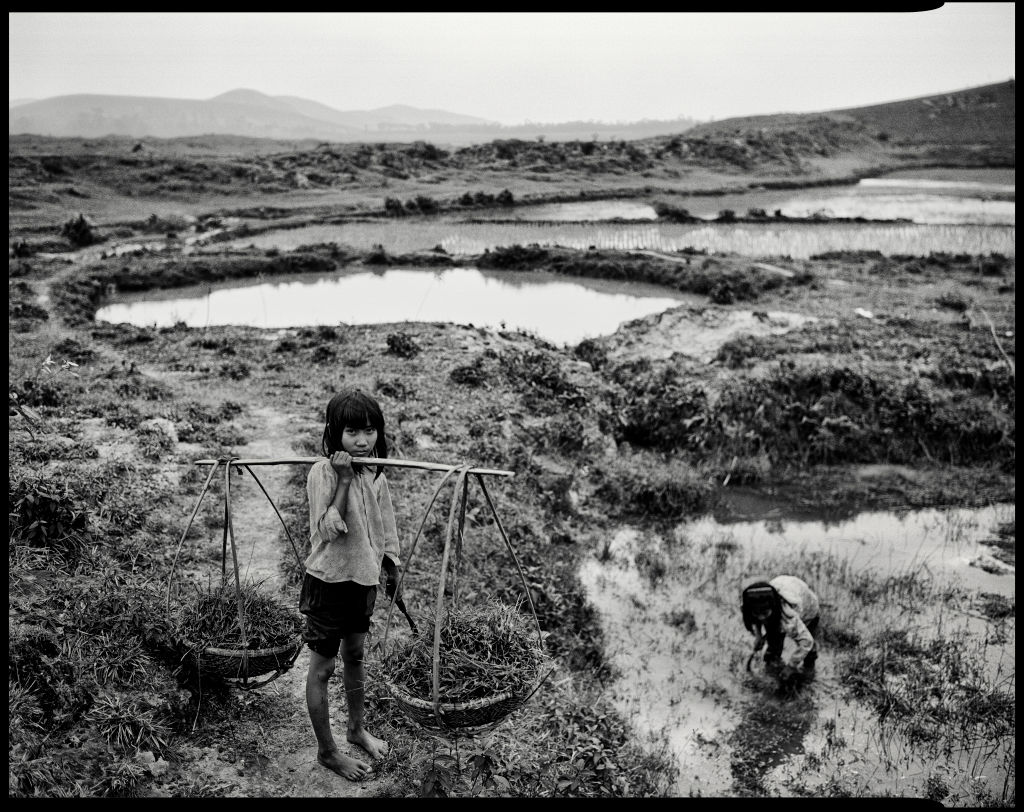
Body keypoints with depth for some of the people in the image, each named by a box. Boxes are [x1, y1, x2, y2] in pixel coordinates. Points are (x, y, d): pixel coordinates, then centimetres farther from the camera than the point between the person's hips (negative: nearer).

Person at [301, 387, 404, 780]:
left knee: (355, 655, 23)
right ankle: (327, 751, 20)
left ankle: (357, 728, 41)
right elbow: (328, 530, -26)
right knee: (322, 667, 6)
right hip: (328, 581, -6)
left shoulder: (375, 473, -1)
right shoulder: (322, 472, -19)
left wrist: (392, 565, 15)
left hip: (363, 578, 7)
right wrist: (343, 481, -32)